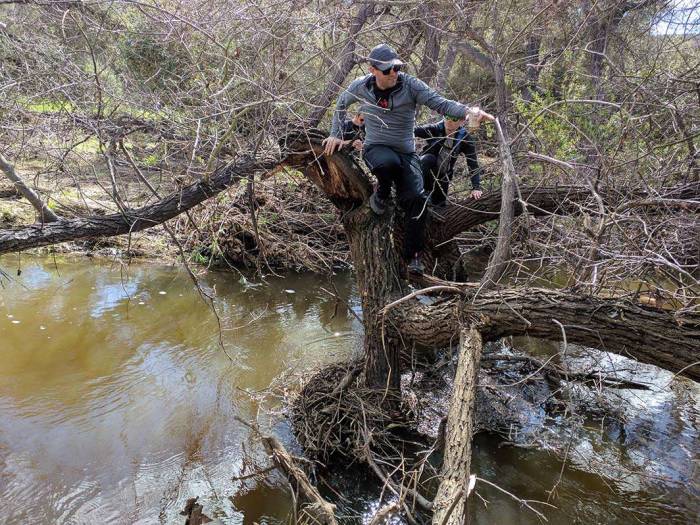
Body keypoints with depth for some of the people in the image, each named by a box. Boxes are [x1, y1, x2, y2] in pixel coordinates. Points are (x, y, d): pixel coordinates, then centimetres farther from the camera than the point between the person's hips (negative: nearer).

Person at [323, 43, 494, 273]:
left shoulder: (411, 85, -11)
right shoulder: (361, 86, -5)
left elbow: (440, 103, -21)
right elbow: (342, 103, 16)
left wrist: (468, 111, -38)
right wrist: (336, 135, 10)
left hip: (406, 152, 1)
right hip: (375, 148, -1)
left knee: (417, 198, -17)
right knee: (389, 163, -40)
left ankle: (413, 256, -3)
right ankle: (381, 194, -4)